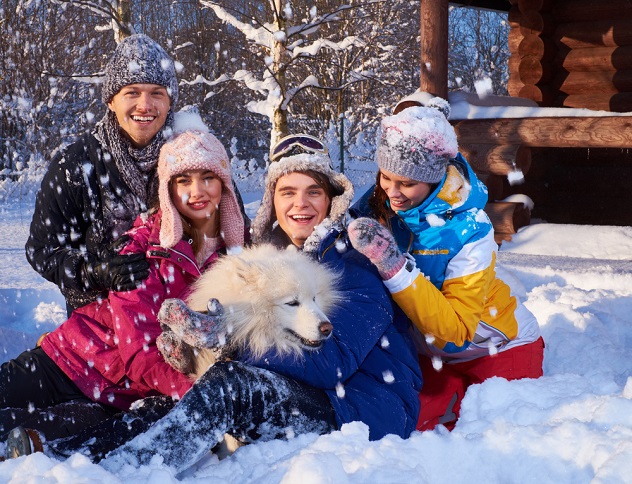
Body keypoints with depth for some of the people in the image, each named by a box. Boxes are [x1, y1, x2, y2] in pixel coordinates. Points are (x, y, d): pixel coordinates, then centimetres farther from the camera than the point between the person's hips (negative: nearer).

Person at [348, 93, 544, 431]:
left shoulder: (469, 232, -27)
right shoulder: (378, 205, -14)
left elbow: (455, 331, -33)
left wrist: (395, 266, -42)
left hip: (496, 347, -3)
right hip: (431, 353, 4)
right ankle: (469, 396, 10)